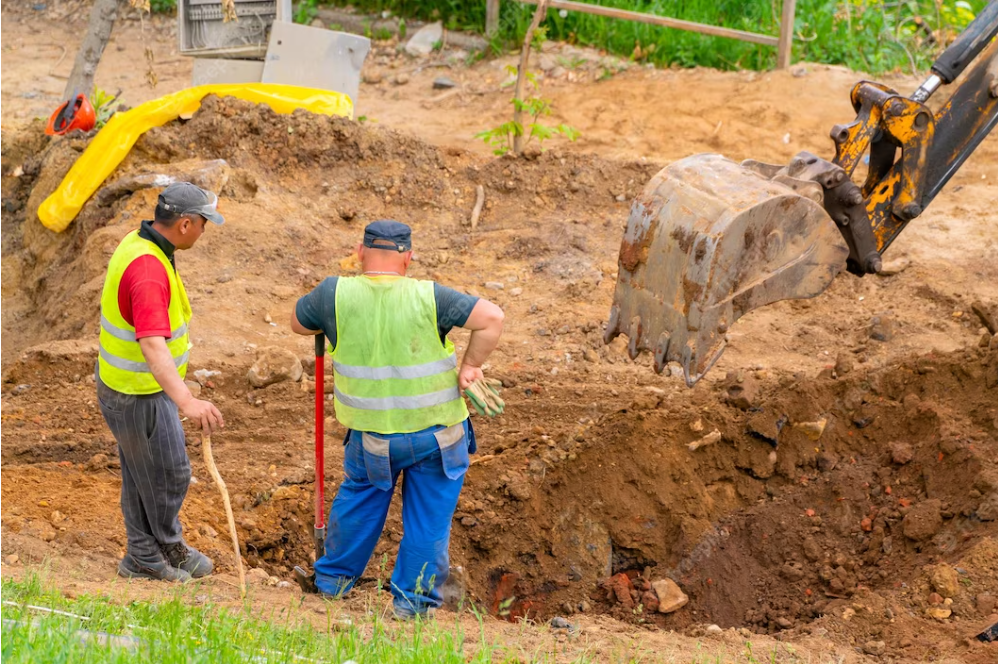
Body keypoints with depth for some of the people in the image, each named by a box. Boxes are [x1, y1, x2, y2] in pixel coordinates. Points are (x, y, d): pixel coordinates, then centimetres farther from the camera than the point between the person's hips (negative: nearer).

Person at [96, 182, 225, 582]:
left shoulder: (137, 243, -2)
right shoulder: (149, 273, -34)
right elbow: (152, 346, -45)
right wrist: (187, 402, -56)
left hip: (122, 382, 10)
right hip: (140, 397, -10)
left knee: (142, 474, 21)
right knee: (169, 474, 11)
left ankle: (145, 558, 33)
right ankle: (167, 546, 34)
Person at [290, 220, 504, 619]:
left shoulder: (337, 294, -11)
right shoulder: (428, 298, -15)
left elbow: (298, 322, 7)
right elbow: (492, 319, -19)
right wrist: (470, 367, -8)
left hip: (372, 436, 2)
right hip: (437, 431, -2)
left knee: (359, 500, 25)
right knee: (429, 514, 12)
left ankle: (333, 578, 37)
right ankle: (413, 599, 17)